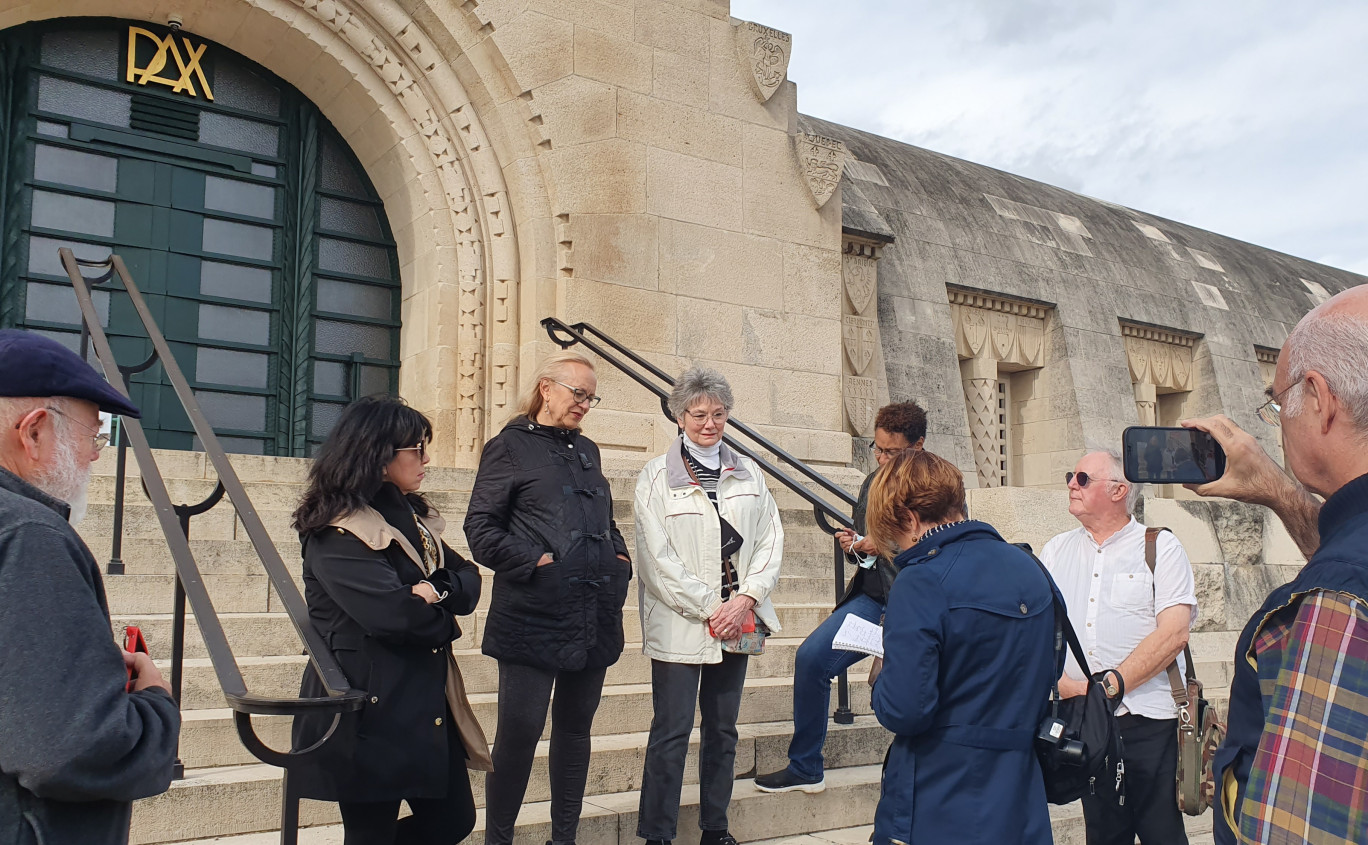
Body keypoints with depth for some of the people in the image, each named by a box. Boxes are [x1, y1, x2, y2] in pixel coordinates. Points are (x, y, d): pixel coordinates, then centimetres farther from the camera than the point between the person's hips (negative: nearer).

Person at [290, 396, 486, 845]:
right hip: (370, 712, -8)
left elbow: (468, 578, 7)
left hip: (425, 704, 8)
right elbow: (393, 613, -26)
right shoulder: (337, 536, -16)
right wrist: (443, 621, -6)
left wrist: (439, 590, -15)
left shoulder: (410, 517, 13)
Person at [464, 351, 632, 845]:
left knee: (575, 727, 12)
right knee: (520, 730, -6)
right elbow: (481, 528, -7)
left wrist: (620, 558, 10)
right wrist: (534, 561, -16)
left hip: (593, 615, 6)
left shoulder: (586, 451, 19)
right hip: (534, 616, -6)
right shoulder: (511, 447, 0)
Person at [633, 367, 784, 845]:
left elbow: (770, 541, 7)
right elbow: (658, 558, -8)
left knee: (723, 729, 12)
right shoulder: (656, 477, -3)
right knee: (671, 732, -3)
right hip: (679, 626, -4)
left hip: (736, 623, 4)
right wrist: (708, 609, -12)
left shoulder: (748, 474, 10)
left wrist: (746, 598, -7)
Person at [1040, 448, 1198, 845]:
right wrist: (1064, 684, -10)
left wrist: (1108, 687, -13)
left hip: (1149, 722, -3)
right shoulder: (1055, 551, 14)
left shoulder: (1161, 547, 2)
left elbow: (1173, 633, -9)